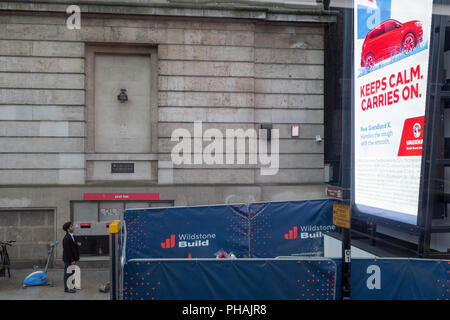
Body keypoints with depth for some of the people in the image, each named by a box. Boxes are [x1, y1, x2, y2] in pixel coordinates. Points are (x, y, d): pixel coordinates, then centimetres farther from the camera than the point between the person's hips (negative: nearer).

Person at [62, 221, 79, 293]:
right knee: (67, 274, -1)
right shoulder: (66, 238, -18)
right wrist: (72, 260, -20)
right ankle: (66, 289, 6)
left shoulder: (71, 236, 12)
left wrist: (75, 259, 15)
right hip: (68, 260, -9)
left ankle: (69, 287, 24)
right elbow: (67, 250, -21)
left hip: (71, 259, 9)